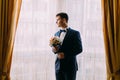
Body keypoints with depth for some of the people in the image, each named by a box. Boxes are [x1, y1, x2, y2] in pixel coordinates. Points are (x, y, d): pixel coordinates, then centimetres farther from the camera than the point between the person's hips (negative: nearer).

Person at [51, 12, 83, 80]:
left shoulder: (75, 33, -3)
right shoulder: (56, 34, 14)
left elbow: (79, 49, -8)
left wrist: (65, 54, -16)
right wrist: (54, 49, -5)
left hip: (70, 66, -5)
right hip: (58, 66, 5)